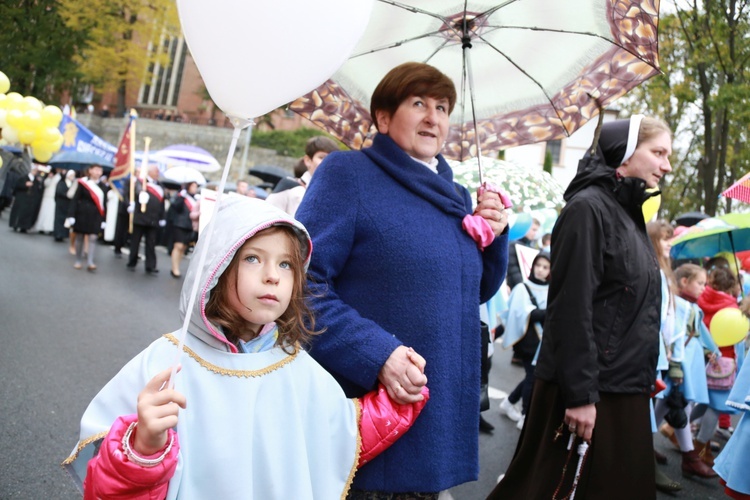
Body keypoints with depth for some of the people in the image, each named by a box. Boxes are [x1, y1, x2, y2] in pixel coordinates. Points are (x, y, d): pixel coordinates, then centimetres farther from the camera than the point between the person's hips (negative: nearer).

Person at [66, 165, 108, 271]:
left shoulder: (103, 186, 4)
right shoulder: (83, 183, -5)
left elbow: (104, 203, 7)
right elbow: (75, 200, -5)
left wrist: (103, 219, 3)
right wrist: (71, 215, -10)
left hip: (95, 216, 2)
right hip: (82, 214, -2)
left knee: (93, 238, -6)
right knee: (80, 237, 8)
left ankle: (90, 263, -8)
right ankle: (78, 261, 20)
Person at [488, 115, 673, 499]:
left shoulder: (629, 212, 14)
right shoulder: (588, 208, -13)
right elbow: (571, 308, -20)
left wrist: (644, 378, 18)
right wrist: (579, 393, -22)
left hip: (625, 387, 9)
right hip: (591, 388, -9)